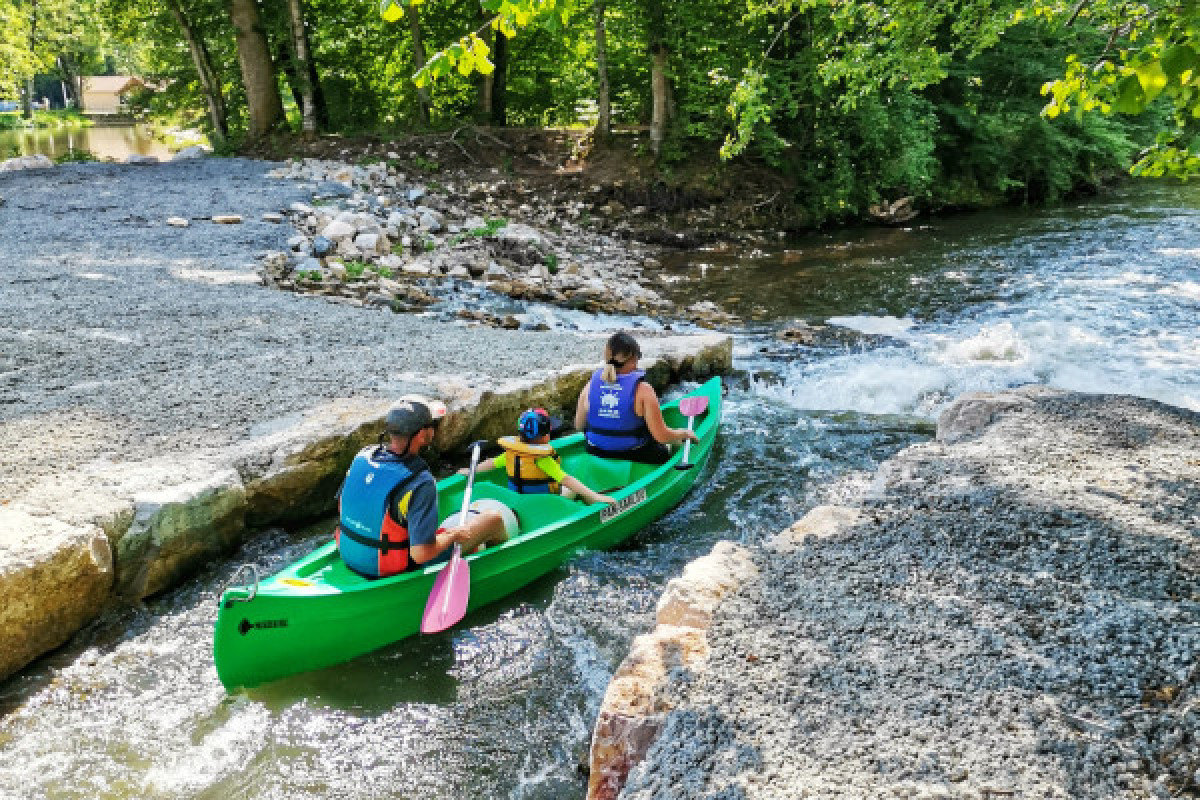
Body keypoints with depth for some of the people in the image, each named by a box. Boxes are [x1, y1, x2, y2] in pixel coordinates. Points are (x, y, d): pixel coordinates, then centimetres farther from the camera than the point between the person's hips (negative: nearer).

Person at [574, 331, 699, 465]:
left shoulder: (590, 386, -9)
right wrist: (684, 433, 1)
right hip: (635, 459, -5)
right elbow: (662, 437, -18)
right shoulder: (642, 390, -21)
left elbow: (579, 425, 4)